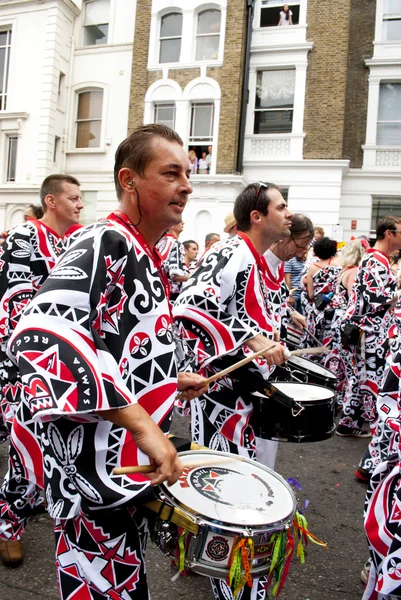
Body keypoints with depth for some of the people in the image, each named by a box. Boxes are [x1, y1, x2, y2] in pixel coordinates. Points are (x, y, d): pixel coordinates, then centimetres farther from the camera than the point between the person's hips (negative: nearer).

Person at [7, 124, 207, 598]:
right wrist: (141, 422, -38)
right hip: (95, 470, -9)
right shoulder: (102, 245, -20)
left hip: (136, 461, 9)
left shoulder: (146, 257, 9)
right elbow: (41, 336, -38)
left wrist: (170, 380, 11)